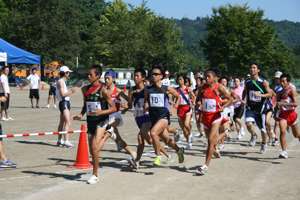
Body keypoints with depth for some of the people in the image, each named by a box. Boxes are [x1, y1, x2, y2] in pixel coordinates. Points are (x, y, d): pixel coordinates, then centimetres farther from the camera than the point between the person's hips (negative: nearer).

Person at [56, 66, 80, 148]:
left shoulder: (62, 82, 19)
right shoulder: (60, 82, -13)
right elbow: (62, 95, -20)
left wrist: (71, 90, 18)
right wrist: (71, 91, -15)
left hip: (65, 103, 11)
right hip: (64, 103, -11)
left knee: (62, 123, 14)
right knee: (68, 122, -18)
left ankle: (59, 141, 21)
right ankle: (66, 141, -23)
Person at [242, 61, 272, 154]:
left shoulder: (263, 81, -10)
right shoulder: (247, 81, 0)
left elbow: (270, 94, -10)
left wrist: (260, 95, -27)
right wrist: (243, 99, 3)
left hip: (260, 108, -2)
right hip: (250, 107, 2)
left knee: (263, 128, 8)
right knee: (249, 124, -22)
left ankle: (264, 144, 34)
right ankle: (253, 136, 11)